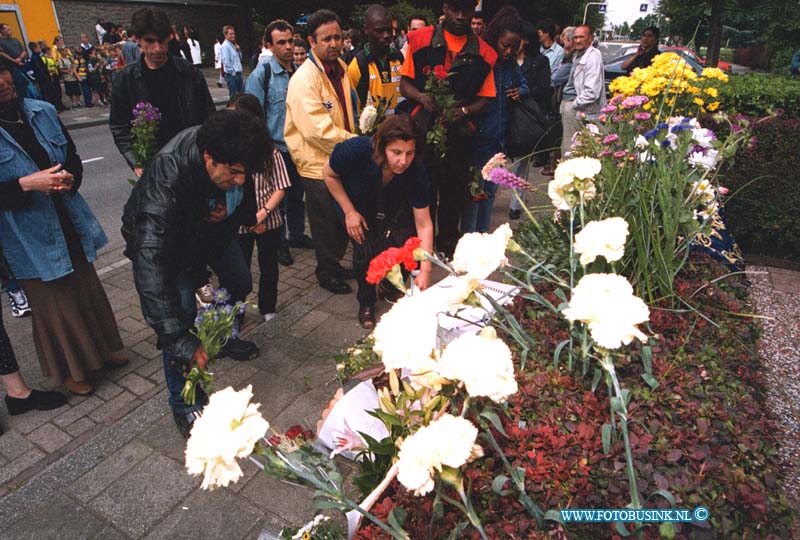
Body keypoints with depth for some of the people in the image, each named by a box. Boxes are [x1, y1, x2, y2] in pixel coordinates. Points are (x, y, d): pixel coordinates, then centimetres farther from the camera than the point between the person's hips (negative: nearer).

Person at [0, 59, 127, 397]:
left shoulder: (42, 112, 0)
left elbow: (72, 157, 9)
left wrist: (69, 179, -11)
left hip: (71, 224, 5)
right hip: (30, 238, -4)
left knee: (87, 289, 18)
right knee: (54, 303, 10)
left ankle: (103, 348, 41)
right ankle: (69, 370, 31)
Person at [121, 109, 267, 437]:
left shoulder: (226, 149, -27)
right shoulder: (167, 179, -45)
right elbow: (149, 268, -50)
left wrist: (224, 209, -17)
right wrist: (182, 342, -52)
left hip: (208, 222, 6)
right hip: (159, 236, -6)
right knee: (180, 310, -17)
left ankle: (226, 337, 44)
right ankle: (184, 406, 2)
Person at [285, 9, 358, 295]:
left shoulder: (341, 67, 8)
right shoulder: (304, 79, -20)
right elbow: (319, 130, -27)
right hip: (319, 163, -8)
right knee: (326, 224, 6)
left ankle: (335, 264, 39)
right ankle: (327, 272, 27)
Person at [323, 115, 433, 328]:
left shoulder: (415, 171, -32)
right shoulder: (357, 150, -38)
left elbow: (424, 224, -29)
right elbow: (329, 174, -16)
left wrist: (425, 270, -35)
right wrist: (349, 212, -19)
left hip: (393, 210, 2)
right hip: (355, 206, -1)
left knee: (404, 243, -19)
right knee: (365, 250, -18)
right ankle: (366, 302, 12)